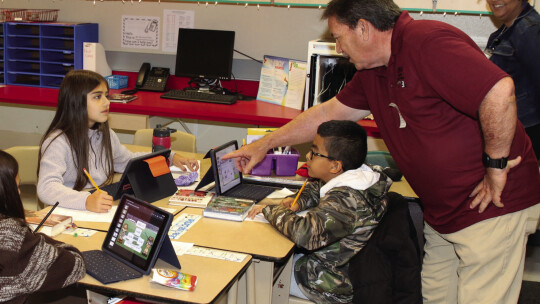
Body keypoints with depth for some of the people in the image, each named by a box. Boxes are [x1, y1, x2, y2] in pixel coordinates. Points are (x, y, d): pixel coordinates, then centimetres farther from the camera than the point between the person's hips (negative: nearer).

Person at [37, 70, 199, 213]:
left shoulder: (106, 135, 12)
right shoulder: (58, 142, -14)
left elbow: (129, 160, 30)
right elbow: (46, 187, -26)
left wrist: (170, 158, 19)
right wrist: (86, 201, -44)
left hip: (104, 212, 6)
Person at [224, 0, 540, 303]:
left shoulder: (427, 41, -20)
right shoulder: (372, 72, 10)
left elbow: (499, 90, -30)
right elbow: (329, 113, 20)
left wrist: (496, 165, -21)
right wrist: (265, 144, 23)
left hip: (491, 203, -9)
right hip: (443, 213, 9)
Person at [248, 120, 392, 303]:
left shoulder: (346, 200, -33)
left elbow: (305, 234, -44)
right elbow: (316, 189, 16)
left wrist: (272, 210, -26)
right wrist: (298, 202, -5)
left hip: (333, 288, -9)